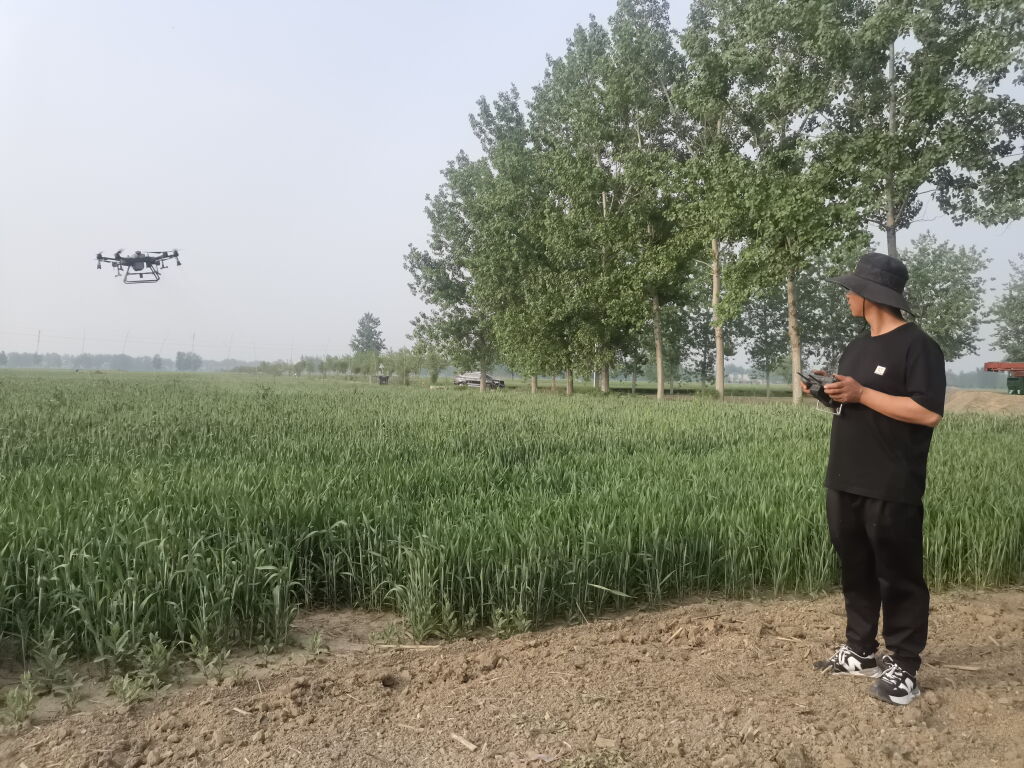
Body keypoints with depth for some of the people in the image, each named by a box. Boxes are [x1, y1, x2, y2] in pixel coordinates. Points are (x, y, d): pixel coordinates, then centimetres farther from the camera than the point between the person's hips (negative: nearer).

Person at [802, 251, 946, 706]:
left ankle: (903, 667, 14)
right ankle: (861, 652, 28)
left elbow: (928, 412, -19)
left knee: (899, 576, 3)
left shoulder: (916, 346, -11)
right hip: (844, 484, 8)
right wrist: (827, 391, 1)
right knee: (855, 571, 15)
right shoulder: (857, 348, 16)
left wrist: (861, 393, -21)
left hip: (892, 490, -8)